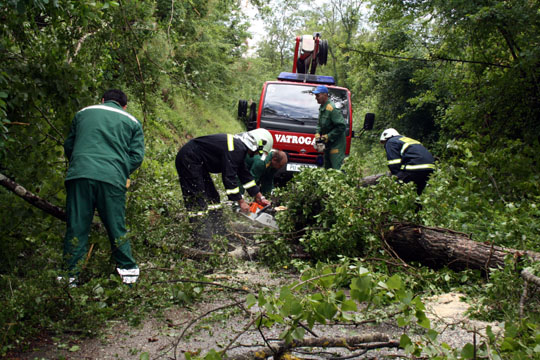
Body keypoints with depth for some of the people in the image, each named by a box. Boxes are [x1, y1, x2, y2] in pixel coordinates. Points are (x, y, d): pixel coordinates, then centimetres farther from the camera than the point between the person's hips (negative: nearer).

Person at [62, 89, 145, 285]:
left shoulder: (83, 113, 22)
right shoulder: (132, 122, 17)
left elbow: (68, 146, 25)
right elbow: (137, 156, 8)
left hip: (79, 174, 1)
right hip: (112, 179, -1)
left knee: (76, 227, 6)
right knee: (116, 227, 8)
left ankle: (70, 274, 10)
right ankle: (128, 270, 17)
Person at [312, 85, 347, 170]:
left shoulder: (331, 108, -19)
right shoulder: (322, 108, 10)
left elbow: (342, 126, -22)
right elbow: (319, 125, 23)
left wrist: (328, 137, -19)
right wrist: (318, 134, 4)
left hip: (336, 145, -10)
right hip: (327, 144, 10)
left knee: (337, 168, -12)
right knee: (327, 168, 15)